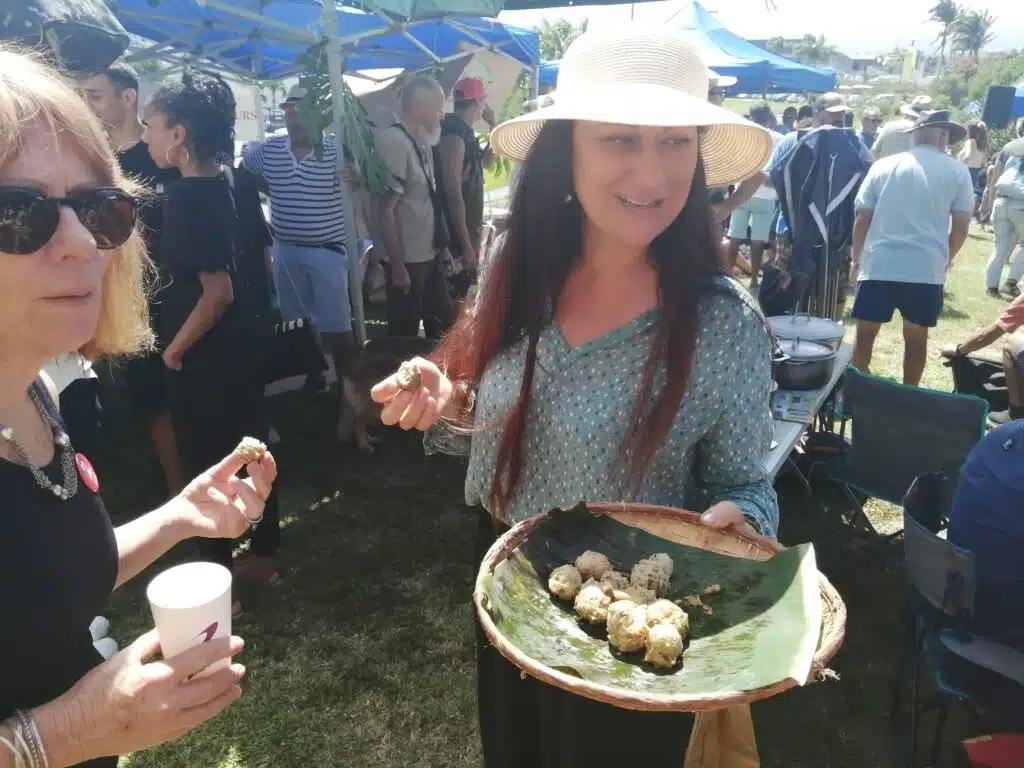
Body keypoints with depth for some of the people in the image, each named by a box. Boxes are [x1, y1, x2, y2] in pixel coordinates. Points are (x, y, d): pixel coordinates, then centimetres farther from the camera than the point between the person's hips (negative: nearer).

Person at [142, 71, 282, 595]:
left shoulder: (187, 198, -21)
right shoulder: (239, 188, 3)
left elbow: (217, 291, -26)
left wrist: (175, 348, -14)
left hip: (203, 359, -8)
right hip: (244, 345, 8)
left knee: (207, 468, 7)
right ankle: (266, 559, 34)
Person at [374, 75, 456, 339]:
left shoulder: (422, 142, 8)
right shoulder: (394, 142, -18)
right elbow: (384, 210, -20)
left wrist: (442, 247, 16)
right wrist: (397, 266, -20)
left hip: (429, 256, 8)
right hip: (407, 261, -8)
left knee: (444, 328, 18)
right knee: (405, 336, 7)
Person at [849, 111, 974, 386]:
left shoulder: (883, 166, 7)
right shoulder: (958, 171, 4)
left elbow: (862, 218, 6)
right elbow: (961, 228, 4)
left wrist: (856, 259, 17)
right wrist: (945, 261, 20)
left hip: (878, 265, 0)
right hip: (927, 269, 0)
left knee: (865, 335, 10)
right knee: (916, 338, 12)